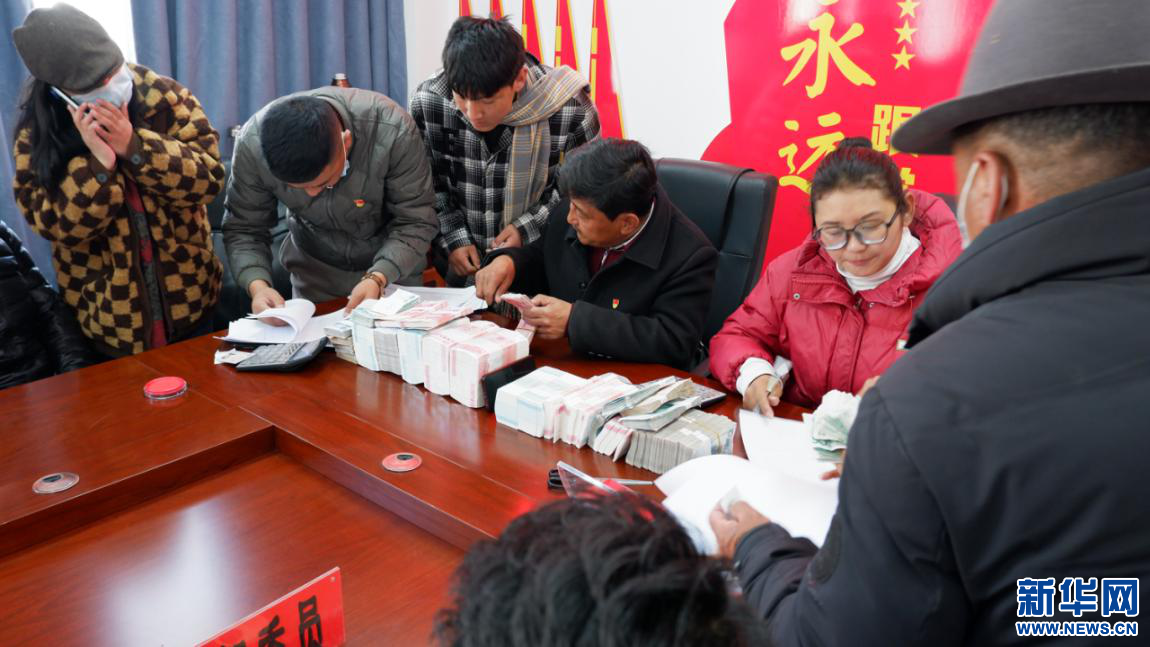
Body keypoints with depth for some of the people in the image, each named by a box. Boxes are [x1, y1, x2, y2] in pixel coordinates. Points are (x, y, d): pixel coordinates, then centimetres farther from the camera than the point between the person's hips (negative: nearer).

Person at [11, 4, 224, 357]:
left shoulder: (166, 98, -8)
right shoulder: (38, 133, -8)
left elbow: (209, 178, -14)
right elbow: (55, 224, -14)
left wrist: (135, 146, -25)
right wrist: (97, 163, -27)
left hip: (189, 297, 1)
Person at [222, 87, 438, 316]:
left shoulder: (392, 131, -34)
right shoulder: (252, 144, -26)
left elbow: (415, 222, -25)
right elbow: (243, 229, -14)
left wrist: (377, 278, -39)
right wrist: (257, 285, -33)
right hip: (314, 269, 2)